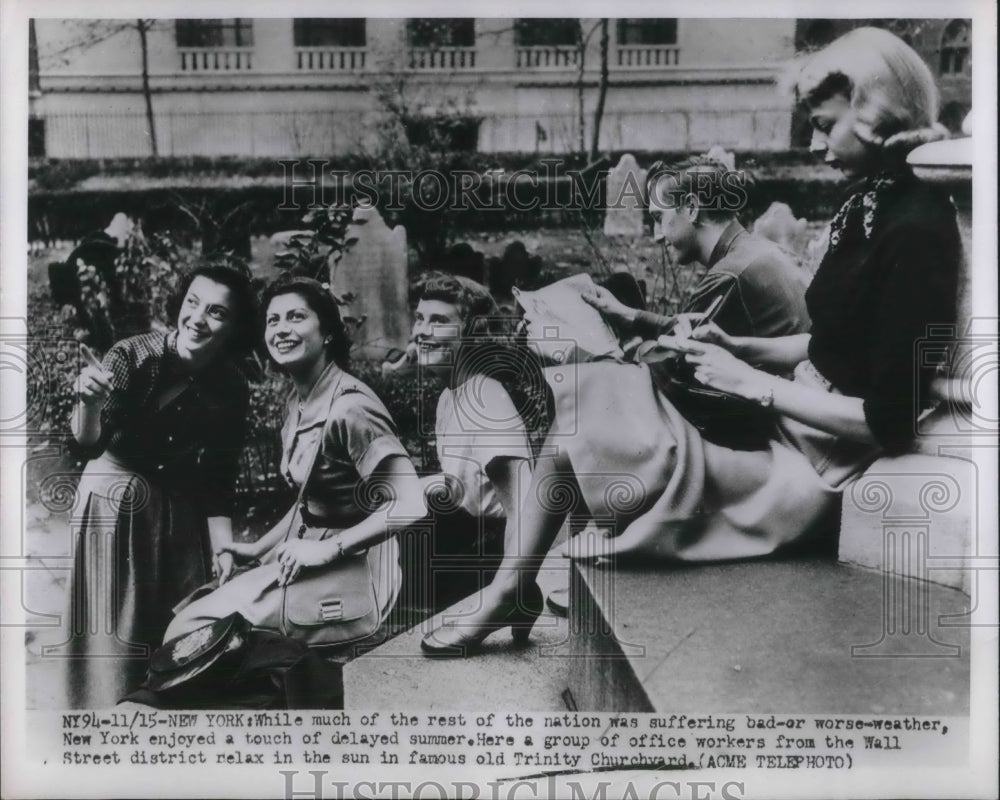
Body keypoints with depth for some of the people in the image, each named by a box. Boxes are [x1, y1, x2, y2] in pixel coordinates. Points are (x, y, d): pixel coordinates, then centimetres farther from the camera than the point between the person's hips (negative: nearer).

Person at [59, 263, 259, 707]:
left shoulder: (232, 390, -6)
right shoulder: (133, 355, -18)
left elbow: (217, 480, 2)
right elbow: (89, 445, -26)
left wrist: (223, 547, -5)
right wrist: (90, 403, -45)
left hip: (181, 514, 4)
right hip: (115, 503, -4)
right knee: (115, 632, 2)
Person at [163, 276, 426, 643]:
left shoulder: (348, 406, -20)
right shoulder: (298, 401, 8)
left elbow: (410, 505, -26)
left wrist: (329, 548, -24)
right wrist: (259, 548, 10)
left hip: (350, 571, -8)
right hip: (308, 556, 8)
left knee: (189, 633, -11)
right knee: (186, 610, 3)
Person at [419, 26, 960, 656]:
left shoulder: (916, 228, -20)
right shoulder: (868, 202, 7)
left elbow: (888, 418, -22)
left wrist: (751, 382, -16)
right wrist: (739, 348, 2)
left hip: (812, 471, -9)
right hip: (788, 422, 9)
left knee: (584, 414, -11)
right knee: (589, 391, 1)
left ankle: (515, 586, 12)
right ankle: (513, 584, 5)